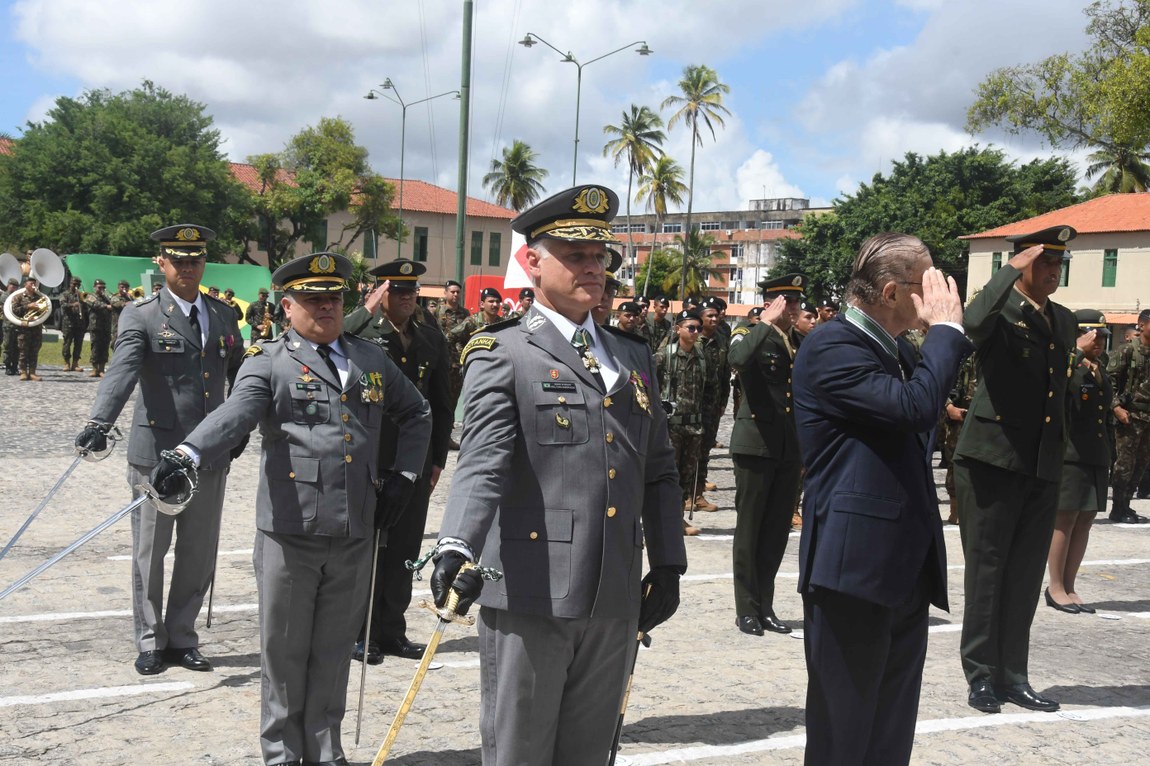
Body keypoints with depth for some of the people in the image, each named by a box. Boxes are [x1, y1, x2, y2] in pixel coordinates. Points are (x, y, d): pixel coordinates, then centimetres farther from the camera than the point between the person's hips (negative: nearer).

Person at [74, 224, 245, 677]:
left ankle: (181, 638, 27)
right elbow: (122, 372, -22)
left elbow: (241, 375, 22)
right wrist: (99, 423, -36)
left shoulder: (223, 316, 10)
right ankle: (150, 643, 23)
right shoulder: (140, 317, -5)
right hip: (155, 454, -4)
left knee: (198, 556, 11)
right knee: (149, 554, 8)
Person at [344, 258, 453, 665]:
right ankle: (359, 632, 16)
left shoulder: (432, 337, 9)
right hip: (370, 457, -4)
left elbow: (442, 402, 13)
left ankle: (391, 630, 22)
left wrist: (438, 458, 10)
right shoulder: (362, 330, -3)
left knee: (404, 547, 10)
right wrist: (368, 310, -23)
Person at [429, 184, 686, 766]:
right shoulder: (501, 354, -3)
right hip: (531, 595, -5)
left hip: (616, 601, 5)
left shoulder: (634, 358, 16)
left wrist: (667, 564, 14)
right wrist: (456, 547, -33)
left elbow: (658, 471, 18)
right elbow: (483, 461, -18)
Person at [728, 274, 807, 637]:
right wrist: (768, 323, -23)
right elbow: (738, 359, -29)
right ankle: (747, 610, 11)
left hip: (790, 450, 6)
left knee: (777, 531, 9)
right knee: (749, 529, 2)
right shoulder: (749, 335, -3)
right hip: (756, 445, -6)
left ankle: (765, 607, 19)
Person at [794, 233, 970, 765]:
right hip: (854, 566, -9)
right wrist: (946, 327, -14)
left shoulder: (896, 349, 16)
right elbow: (913, 405, -24)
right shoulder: (831, 347, -13)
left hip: (906, 569, 9)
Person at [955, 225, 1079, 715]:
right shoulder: (1000, 309, -4)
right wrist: (1012, 268, -21)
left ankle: (1013, 676, 19)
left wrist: (1061, 450, 19)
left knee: (1025, 576, 10)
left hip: (1043, 466, 6)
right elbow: (972, 322, -30)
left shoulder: (1064, 322, 17)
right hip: (993, 459, -6)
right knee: (986, 569, 1)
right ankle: (981, 675, 10)